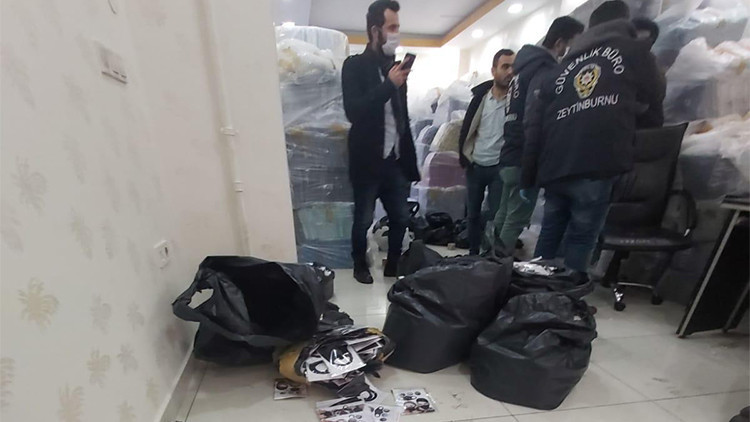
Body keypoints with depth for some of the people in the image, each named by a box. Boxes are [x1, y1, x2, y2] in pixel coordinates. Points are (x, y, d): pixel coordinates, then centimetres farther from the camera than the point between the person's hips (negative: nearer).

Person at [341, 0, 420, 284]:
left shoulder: (395, 66, 12)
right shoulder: (355, 65, -2)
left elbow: (404, 117, 13)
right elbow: (353, 112, -16)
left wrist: (410, 161, 10)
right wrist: (389, 85, -18)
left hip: (396, 161, 5)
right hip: (368, 162, -5)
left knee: (400, 219, 10)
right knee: (363, 220, 7)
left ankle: (393, 266, 31)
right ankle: (360, 265, 31)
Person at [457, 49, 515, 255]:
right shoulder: (481, 95, 3)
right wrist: (465, 155, 4)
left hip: (500, 167, -3)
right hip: (475, 166, 4)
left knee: (496, 215, -1)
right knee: (473, 213, 12)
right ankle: (473, 255, 29)